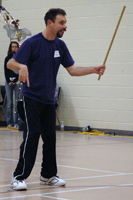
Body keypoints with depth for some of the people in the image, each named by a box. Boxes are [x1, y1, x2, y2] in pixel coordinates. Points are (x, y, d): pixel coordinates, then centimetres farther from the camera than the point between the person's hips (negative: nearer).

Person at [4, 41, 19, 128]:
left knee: (17, 102, -6)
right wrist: (8, 81, -2)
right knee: (9, 102, 1)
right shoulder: (7, 58, 11)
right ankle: (10, 122, 4)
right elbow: (6, 71, 9)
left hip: (17, 81, -2)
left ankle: (16, 122, -4)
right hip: (8, 81, 2)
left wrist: (17, 81, -10)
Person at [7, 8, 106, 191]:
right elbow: (11, 63, -15)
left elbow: (72, 69, 11)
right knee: (31, 136, -12)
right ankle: (19, 177, -7)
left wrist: (93, 70, -3)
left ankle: (48, 175, 21)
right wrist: (22, 66, -37)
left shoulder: (60, 45, 7)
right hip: (32, 98, -6)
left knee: (50, 137, 8)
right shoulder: (32, 43, -12)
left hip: (49, 100, 6)